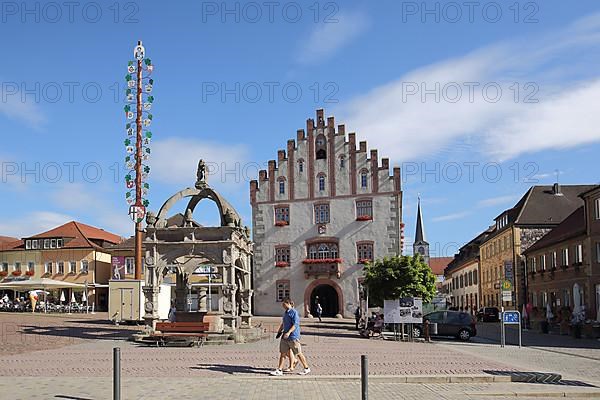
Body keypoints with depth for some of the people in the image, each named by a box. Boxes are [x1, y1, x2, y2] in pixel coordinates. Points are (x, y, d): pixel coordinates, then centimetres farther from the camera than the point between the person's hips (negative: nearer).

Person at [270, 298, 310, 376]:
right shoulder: (286, 312, 13)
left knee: (298, 353, 3)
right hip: (285, 337, 8)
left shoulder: (294, 312, -14)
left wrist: (288, 332, -29)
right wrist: (279, 331, 19)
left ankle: (306, 368, 17)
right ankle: (279, 370, 7)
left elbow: (295, 324, -20)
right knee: (282, 353, 4)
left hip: (293, 336, -8)